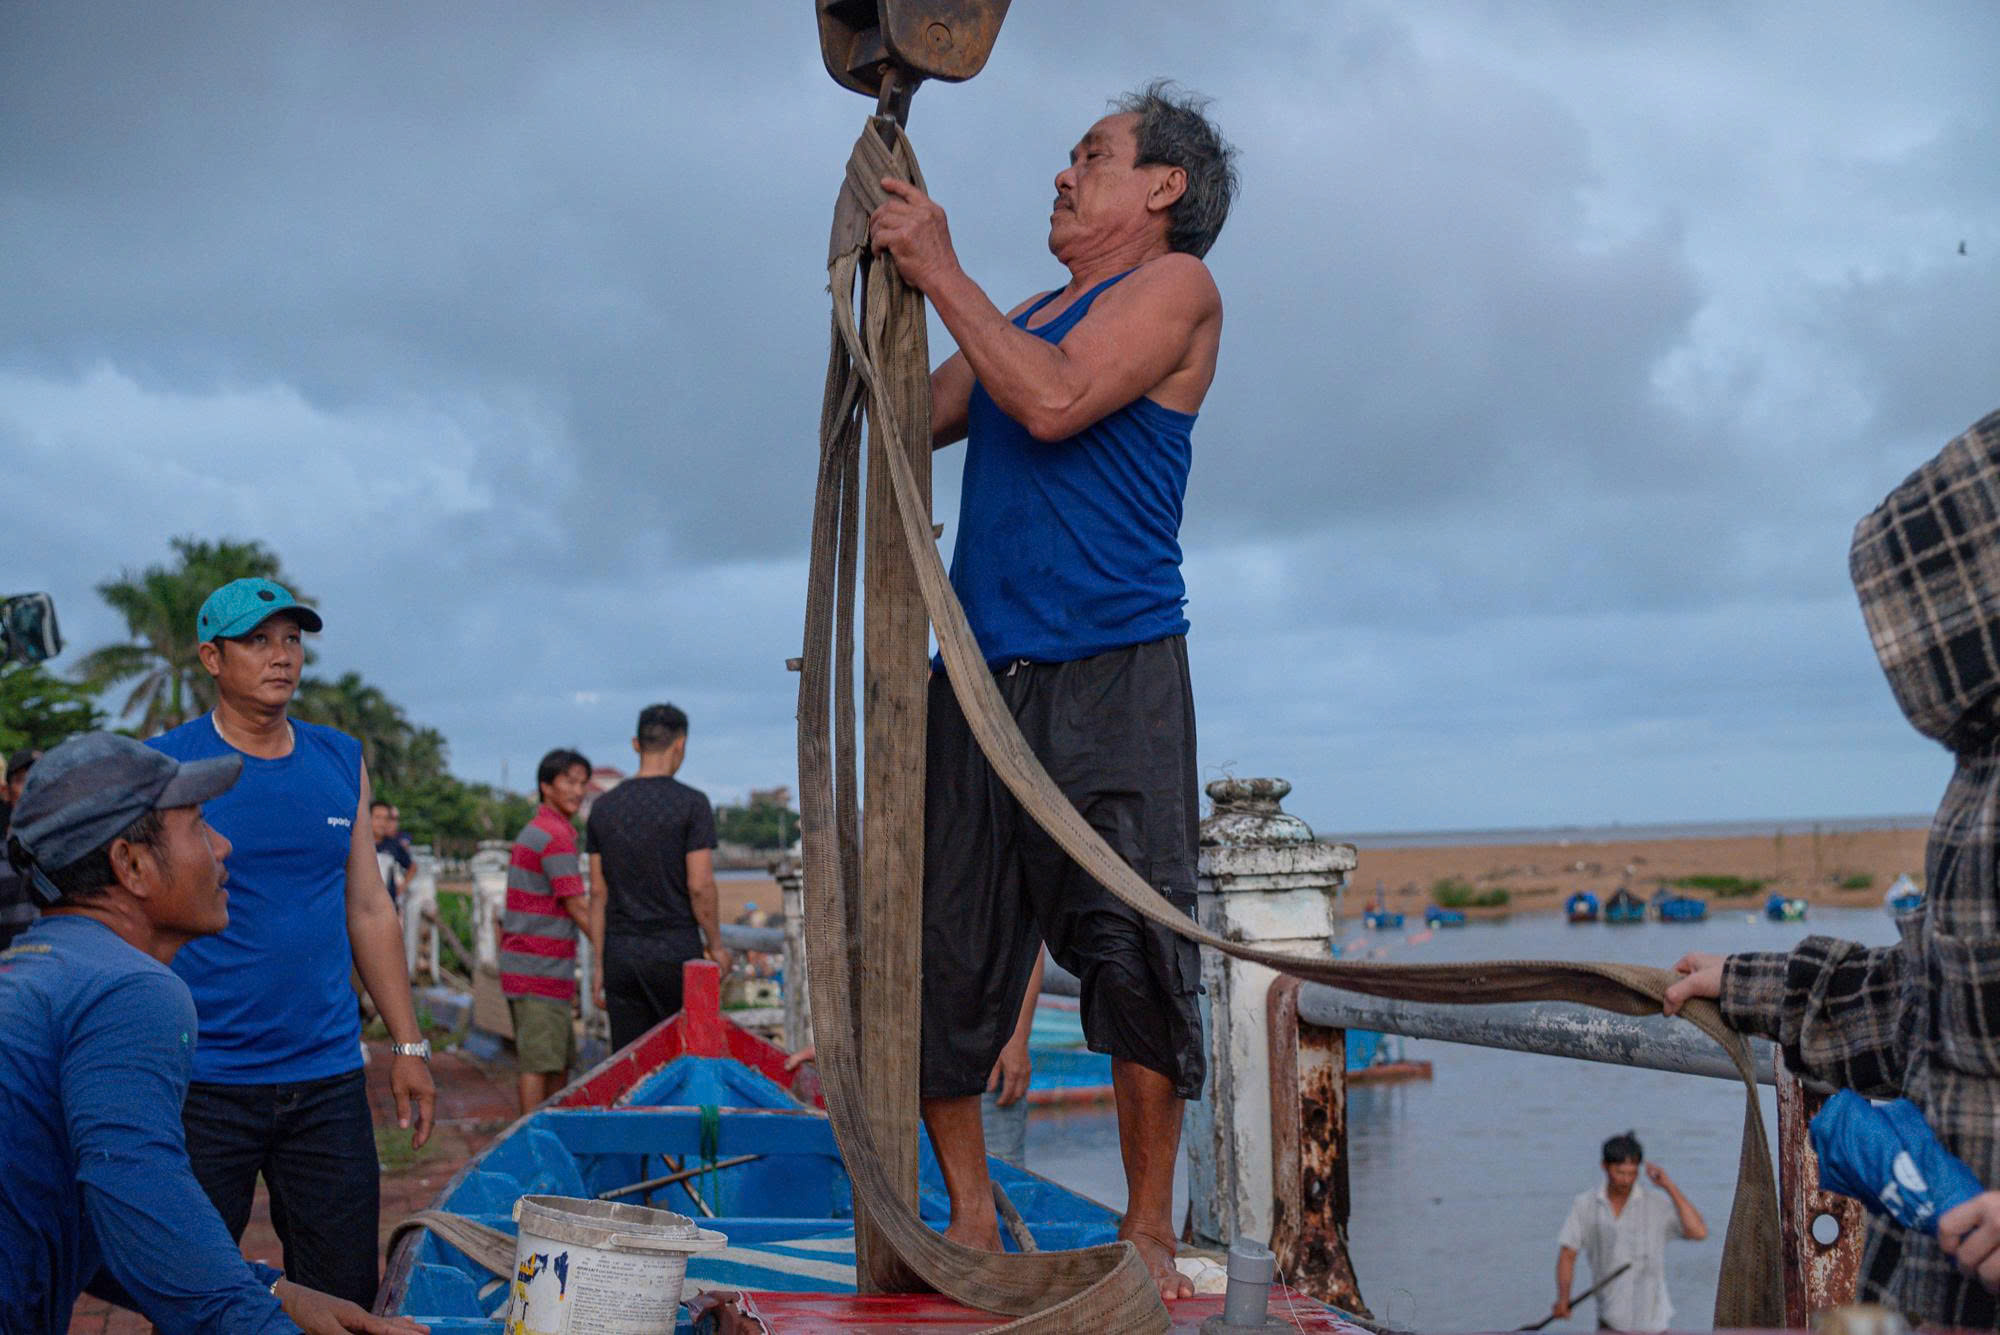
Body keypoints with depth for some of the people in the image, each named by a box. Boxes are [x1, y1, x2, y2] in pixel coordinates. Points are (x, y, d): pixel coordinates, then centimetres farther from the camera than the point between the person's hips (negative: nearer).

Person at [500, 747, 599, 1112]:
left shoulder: (535, 831, 18)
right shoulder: (555, 835, -14)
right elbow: (577, 907, -16)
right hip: (539, 970, -10)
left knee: (560, 1063, 14)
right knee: (540, 1063, -8)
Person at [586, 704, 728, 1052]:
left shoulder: (603, 807, 7)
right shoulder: (692, 803, -6)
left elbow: (599, 893, 7)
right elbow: (700, 886, -11)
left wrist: (600, 964, 11)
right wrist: (716, 945, 2)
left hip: (621, 956, 4)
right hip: (676, 953, -4)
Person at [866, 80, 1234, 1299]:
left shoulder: (1174, 286, 3)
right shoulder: (1023, 317, 24)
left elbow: (1055, 401, -13)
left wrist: (942, 271, -6)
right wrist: (886, 279, 14)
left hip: (1113, 676, -6)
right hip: (982, 676, 7)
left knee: (1135, 953, -9)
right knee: (943, 953, 1)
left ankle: (1149, 1229, 2)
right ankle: (971, 1219, 11)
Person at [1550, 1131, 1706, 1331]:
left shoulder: (1657, 1205, -6)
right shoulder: (1584, 1205, 1)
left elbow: (1699, 1232, -17)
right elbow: (1567, 1254, 0)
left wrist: (1670, 1187, -18)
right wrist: (1563, 1298, -14)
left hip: (1651, 1321, -2)